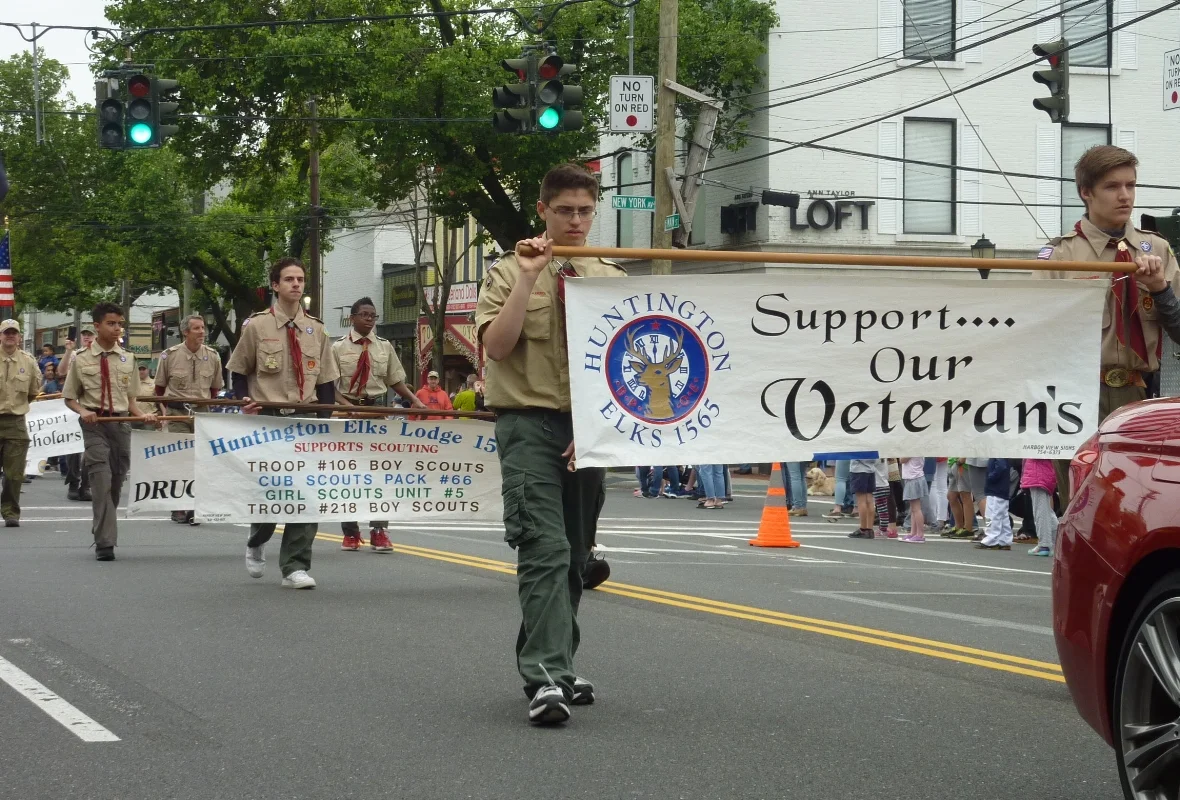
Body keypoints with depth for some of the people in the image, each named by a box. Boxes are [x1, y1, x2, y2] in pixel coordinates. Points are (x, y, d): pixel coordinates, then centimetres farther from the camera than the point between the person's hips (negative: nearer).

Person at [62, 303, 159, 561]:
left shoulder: (127, 358, 9)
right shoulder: (82, 359, 0)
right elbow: (69, 397, 6)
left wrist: (141, 414, -4)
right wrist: (82, 411, -13)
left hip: (121, 422, 4)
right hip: (95, 424, -4)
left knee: (117, 482, 8)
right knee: (101, 481, -15)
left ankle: (103, 536, 23)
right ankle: (105, 542, -18)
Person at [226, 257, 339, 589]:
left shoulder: (315, 329, 9)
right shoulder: (257, 326, 0)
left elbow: (326, 380, 12)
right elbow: (238, 371, 8)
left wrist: (324, 421, 2)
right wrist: (244, 401, -11)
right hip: (267, 419, -3)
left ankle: (295, 567, 2)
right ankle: (256, 544, 29)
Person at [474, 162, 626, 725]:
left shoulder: (610, 279, 10)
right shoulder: (510, 273, 3)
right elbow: (496, 347, -10)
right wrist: (527, 279, -15)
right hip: (529, 425, -4)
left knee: (573, 556, 10)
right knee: (545, 550, -17)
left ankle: (547, 666, 22)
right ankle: (546, 679, -24)